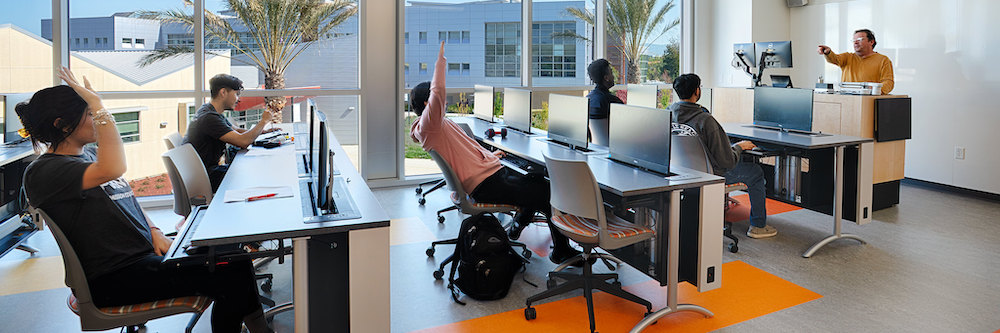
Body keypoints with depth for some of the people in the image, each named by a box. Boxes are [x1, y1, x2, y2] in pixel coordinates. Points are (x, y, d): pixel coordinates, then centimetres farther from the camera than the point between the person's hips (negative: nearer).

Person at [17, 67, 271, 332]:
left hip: (147, 252, 9)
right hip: (114, 278, -9)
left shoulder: (90, 152, 14)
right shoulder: (43, 172, -14)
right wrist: (98, 104, -25)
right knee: (230, 280, -21)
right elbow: (112, 170, -35)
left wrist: (155, 233, 3)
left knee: (235, 261, -4)